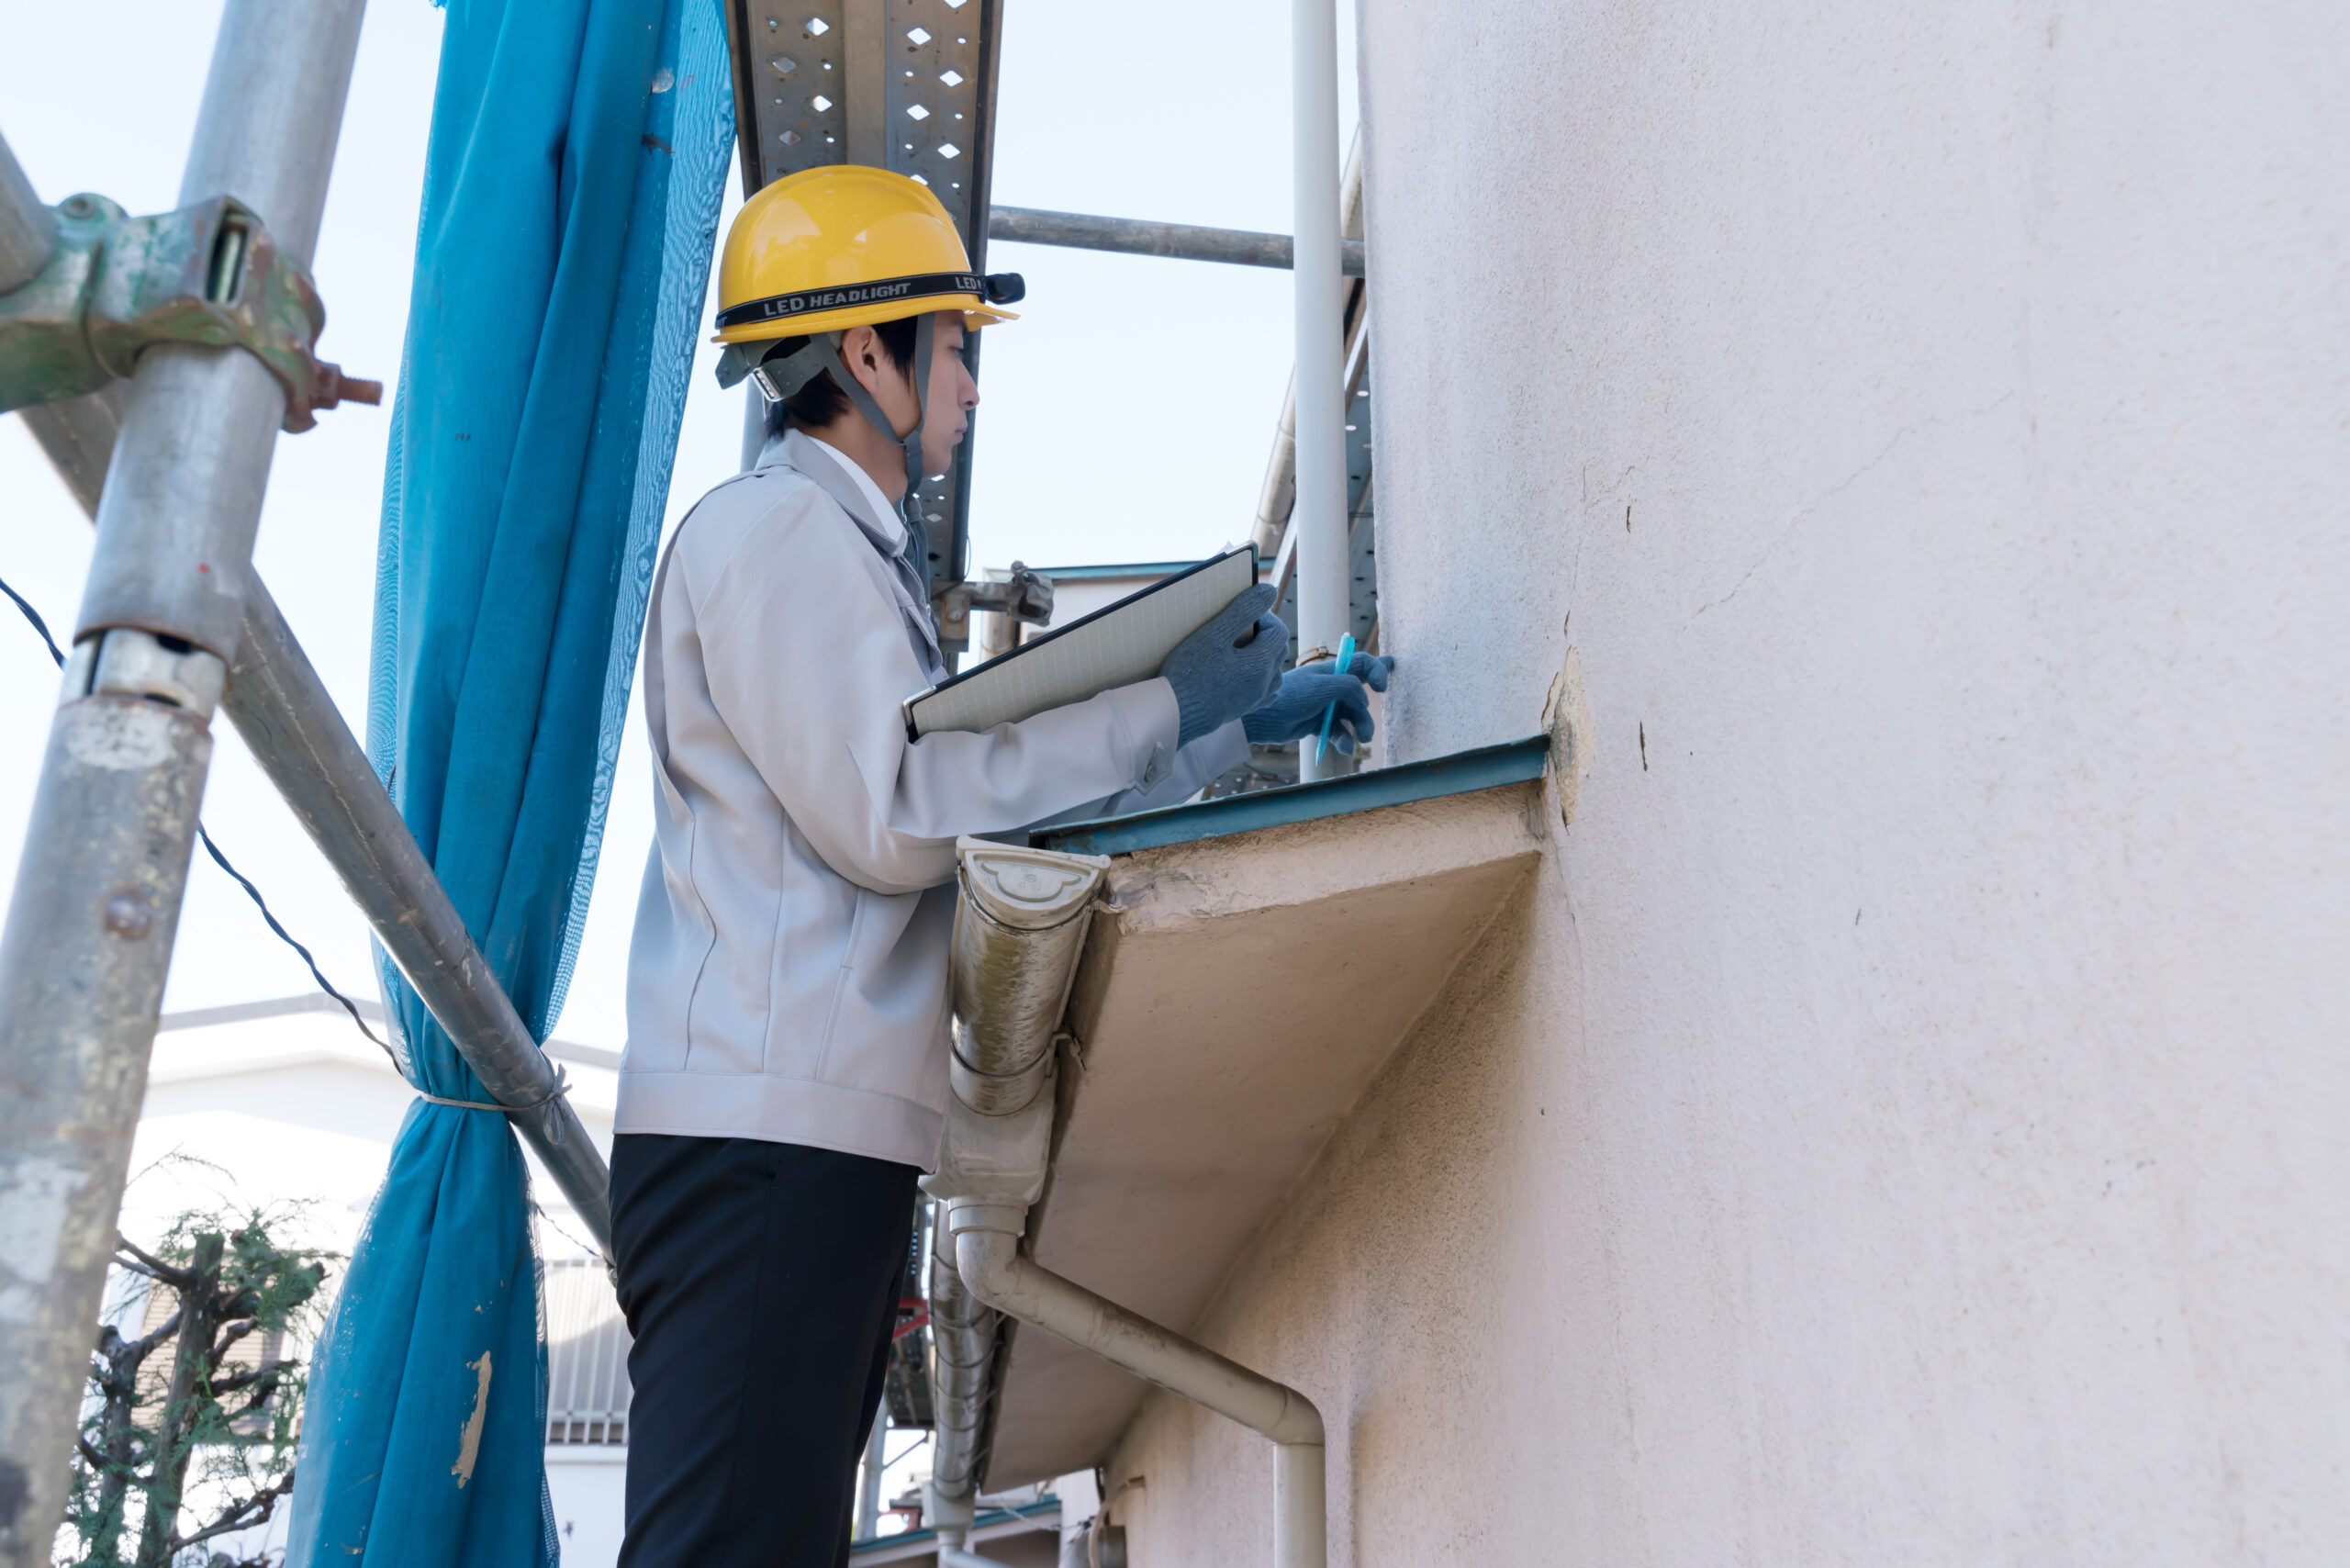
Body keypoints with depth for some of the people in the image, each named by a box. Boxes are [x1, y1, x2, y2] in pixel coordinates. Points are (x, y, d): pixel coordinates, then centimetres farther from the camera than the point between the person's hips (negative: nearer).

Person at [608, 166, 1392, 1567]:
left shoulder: (844, 552, 28)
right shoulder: (775, 525, -4)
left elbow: (1016, 790, 27)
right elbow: (892, 817, -15)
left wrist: (1245, 724, 22)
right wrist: (1171, 702, -8)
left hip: (824, 1137, 10)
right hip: (767, 1134, -10)